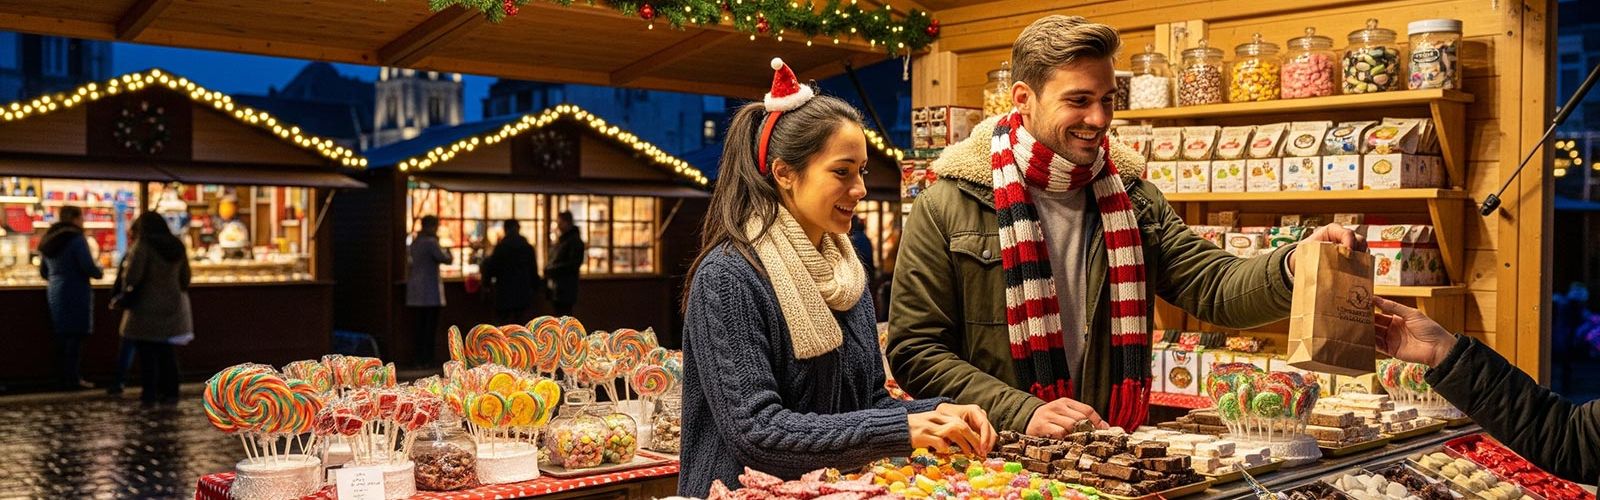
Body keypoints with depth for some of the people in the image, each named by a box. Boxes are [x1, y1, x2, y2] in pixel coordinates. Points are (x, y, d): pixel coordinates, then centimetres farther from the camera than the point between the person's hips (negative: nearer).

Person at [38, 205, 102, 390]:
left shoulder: (48, 240, 14)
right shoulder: (76, 239, -12)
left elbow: (43, 272, 19)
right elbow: (88, 268, -18)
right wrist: (99, 272, 2)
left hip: (55, 293, 8)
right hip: (75, 294, -8)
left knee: (62, 337, 11)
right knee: (76, 336, -4)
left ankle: (61, 378, 15)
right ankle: (72, 379, -5)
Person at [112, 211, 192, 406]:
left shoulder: (142, 246, -13)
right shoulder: (177, 246, 8)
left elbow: (131, 277, -17)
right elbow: (185, 278, 14)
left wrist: (123, 295, 0)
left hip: (147, 308, -6)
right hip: (172, 306, 6)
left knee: (147, 353, 2)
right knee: (167, 352, 12)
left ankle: (149, 393, 2)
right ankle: (169, 392, 12)